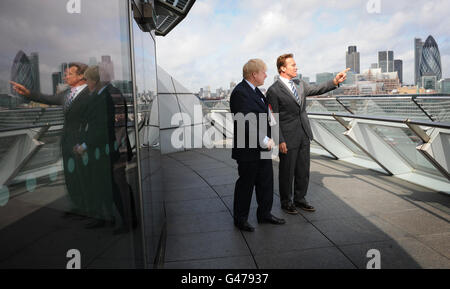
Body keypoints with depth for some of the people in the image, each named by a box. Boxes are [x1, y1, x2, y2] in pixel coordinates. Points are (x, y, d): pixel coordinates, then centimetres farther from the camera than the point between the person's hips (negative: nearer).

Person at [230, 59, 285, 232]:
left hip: (262, 147, 9)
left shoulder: (255, 91, 13)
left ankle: (264, 214, 33)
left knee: (266, 181, 17)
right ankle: (240, 219, 22)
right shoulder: (240, 93, -18)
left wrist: (268, 139, 8)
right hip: (248, 150, -9)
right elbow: (245, 123, -25)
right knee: (246, 184, 5)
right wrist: (265, 140, -19)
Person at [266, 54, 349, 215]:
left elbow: (317, 90, 10)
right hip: (288, 138, -7)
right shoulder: (274, 90, -11)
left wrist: (335, 81, -5)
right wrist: (280, 141, -15)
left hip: (304, 135, 7)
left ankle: (299, 199, 31)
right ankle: (286, 202, 25)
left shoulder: (300, 84, 11)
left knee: (303, 170, 15)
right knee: (287, 172, 7)